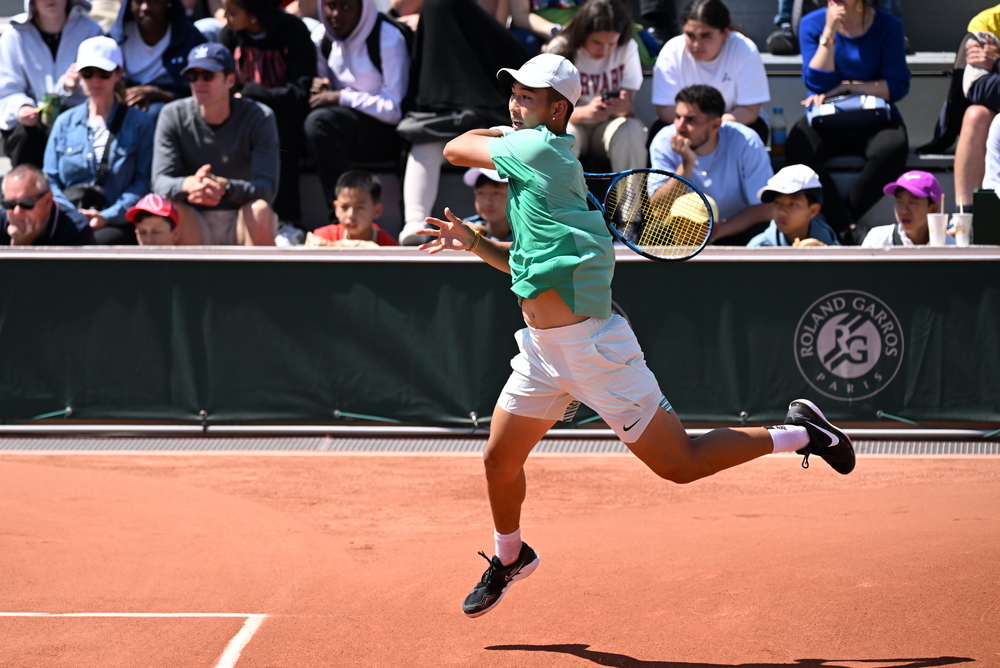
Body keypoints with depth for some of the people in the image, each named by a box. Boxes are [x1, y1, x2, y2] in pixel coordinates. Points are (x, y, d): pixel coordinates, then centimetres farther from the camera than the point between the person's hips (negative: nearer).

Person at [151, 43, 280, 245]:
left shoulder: (259, 117, -10)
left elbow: (267, 187, -19)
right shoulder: (173, 115, -4)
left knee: (259, 210, -33)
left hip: (243, 223, -1)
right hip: (193, 227, 1)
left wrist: (225, 187, -41)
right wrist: (187, 184, -38)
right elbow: (159, 182, -12)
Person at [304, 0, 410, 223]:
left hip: (387, 132, -6)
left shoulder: (388, 39, -12)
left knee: (319, 121, -33)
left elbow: (394, 109, -15)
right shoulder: (322, 37, 7)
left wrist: (340, 98, -20)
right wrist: (317, 89, -9)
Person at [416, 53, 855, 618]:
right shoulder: (536, 165, 16)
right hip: (544, 348, 9)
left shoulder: (538, 149, -13)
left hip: (591, 344, -9)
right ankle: (510, 557, 39)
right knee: (500, 457, 16)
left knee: (679, 463, -4)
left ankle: (798, 433, 10)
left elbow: (456, 149, -3)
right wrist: (472, 241, 12)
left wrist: (501, 132, 13)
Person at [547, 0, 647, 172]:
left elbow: (629, 105, -12)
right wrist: (585, 112, -38)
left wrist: (625, 107, -39)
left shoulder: (627, 48, -8)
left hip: (609, 125, 1)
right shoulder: (561, 49, -13)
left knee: (632, 132, -32)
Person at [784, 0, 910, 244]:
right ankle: (849, 229, -29)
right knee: (797, 147, -32)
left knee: (894, 148, -35)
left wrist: (844, 87, -13)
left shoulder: (887, 25, -1)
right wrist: (829, 32, -14)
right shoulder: (812, 24, 2)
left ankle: (842, 222, -21)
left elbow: (898, 86, -7)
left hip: (874, 120, -1)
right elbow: (818, 83, -7)